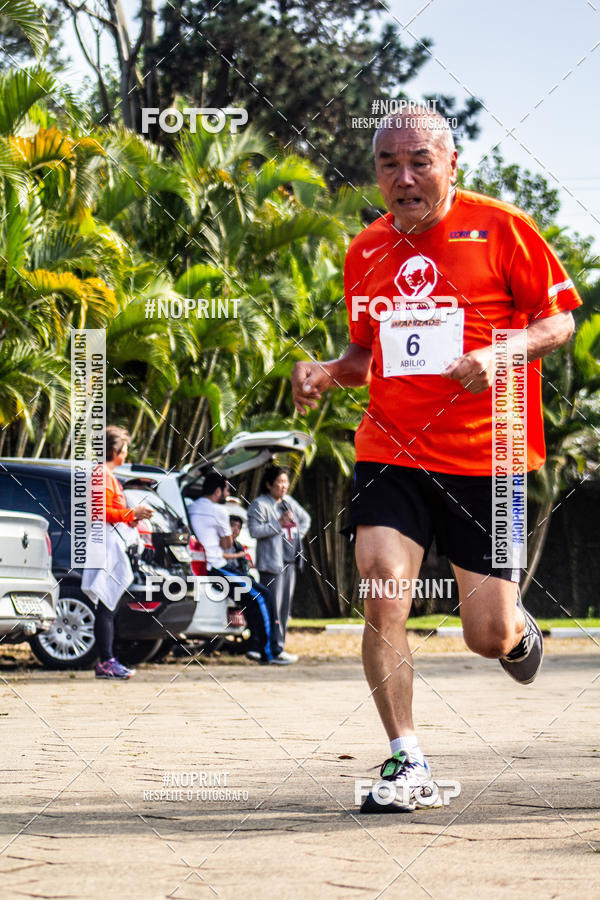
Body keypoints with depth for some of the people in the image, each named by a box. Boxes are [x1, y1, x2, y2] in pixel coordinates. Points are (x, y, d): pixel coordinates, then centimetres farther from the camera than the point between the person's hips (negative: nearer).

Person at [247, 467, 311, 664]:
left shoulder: (289, 502, 16)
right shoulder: (259, 505, -7)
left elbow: (305, 519, 31)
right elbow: (255, 529, -18)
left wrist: (297, 534, 13)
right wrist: (279, 524, -20)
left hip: (289, 562, 8)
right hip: (271, 563, -8)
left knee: (285, 607, 9)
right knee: (273, 608, -11)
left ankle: (279, 647, 14)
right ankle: (276, 650, -11)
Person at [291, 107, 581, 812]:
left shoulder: (502, 228, -3)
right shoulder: (366, 252, 10)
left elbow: (560, 320, 0)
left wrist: (503, 353, -19)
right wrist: (325, 374, 2)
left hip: (484, 456, -3)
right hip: (390, 452, 3)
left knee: (488, 638, 0)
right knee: (381, 600, -16)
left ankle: (518, 630, 39)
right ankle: (407, 762, -3)